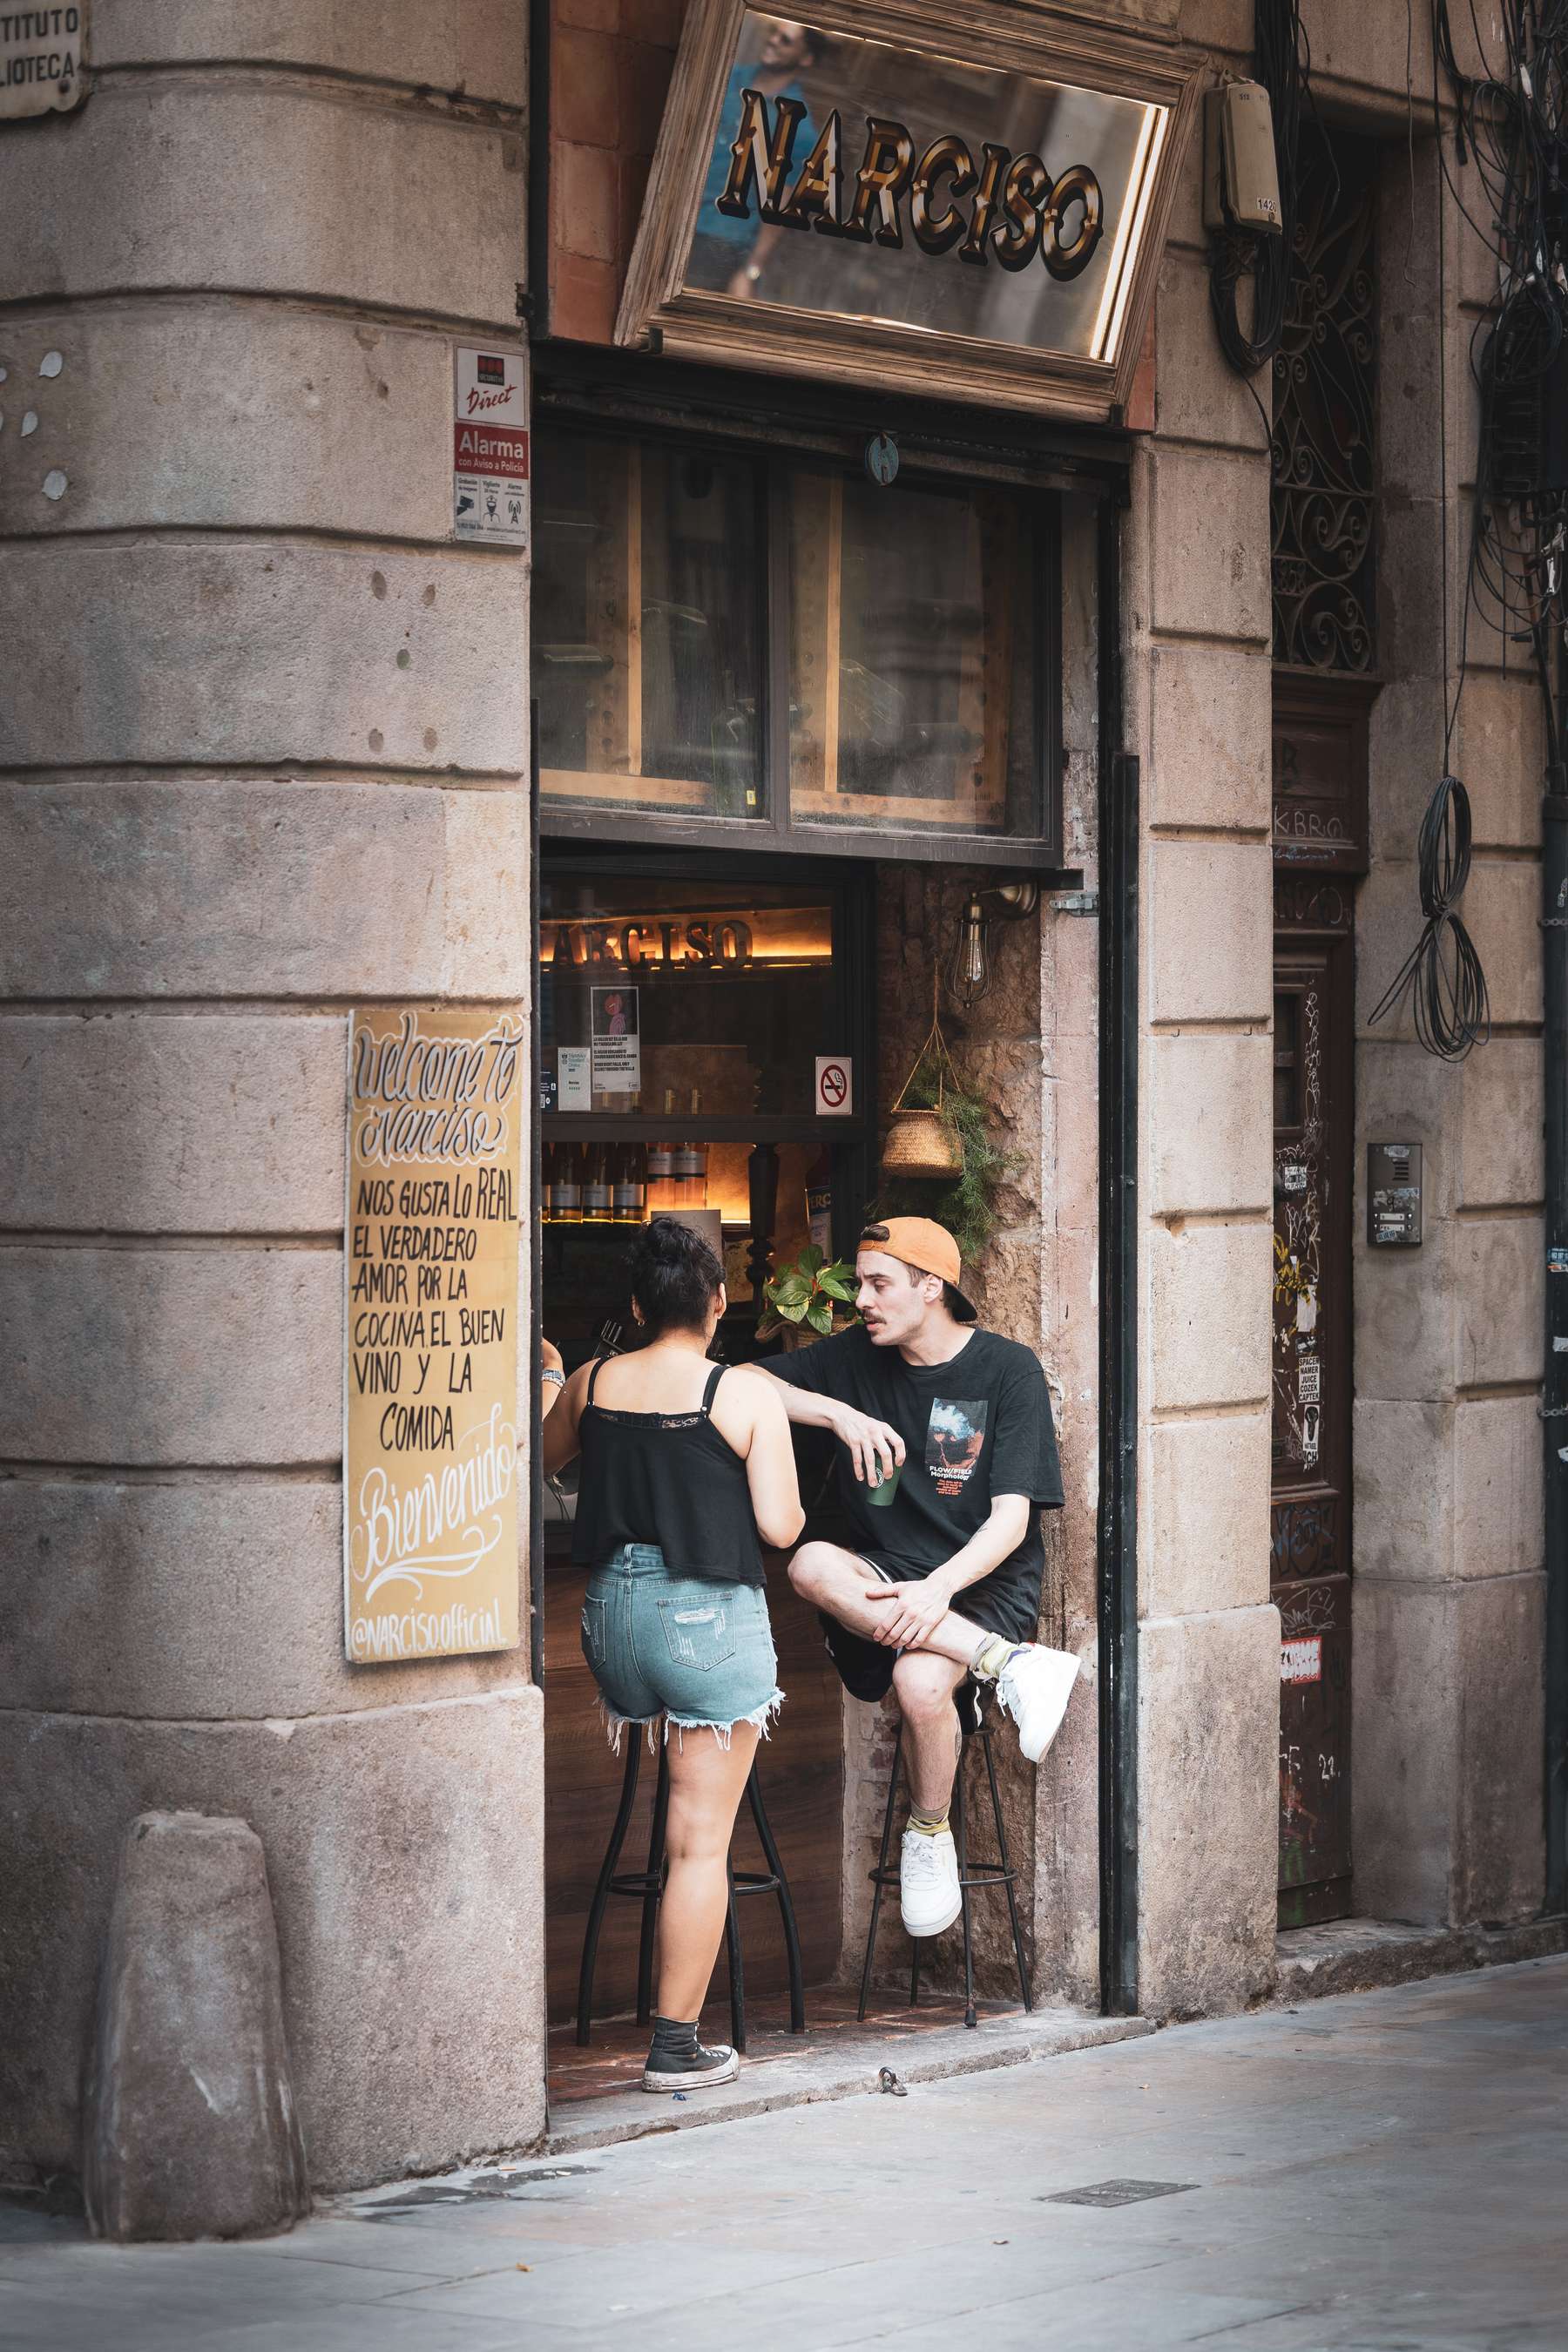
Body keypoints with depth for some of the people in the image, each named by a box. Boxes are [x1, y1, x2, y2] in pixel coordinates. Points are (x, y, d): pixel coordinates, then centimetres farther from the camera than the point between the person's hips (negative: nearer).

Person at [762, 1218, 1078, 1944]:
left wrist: (940, 1588, -29)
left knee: (922, 1679, -36)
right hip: (886, 1576, 4)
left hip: (984, 1581, -4)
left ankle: (930, 1837, -6)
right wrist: (839, 1413, -10)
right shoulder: (856, 1357, 8)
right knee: (811, 1565, -31)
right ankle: (1013, 1665, -30)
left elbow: (1011, 1520, -12)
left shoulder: (1007, 1369, -5)